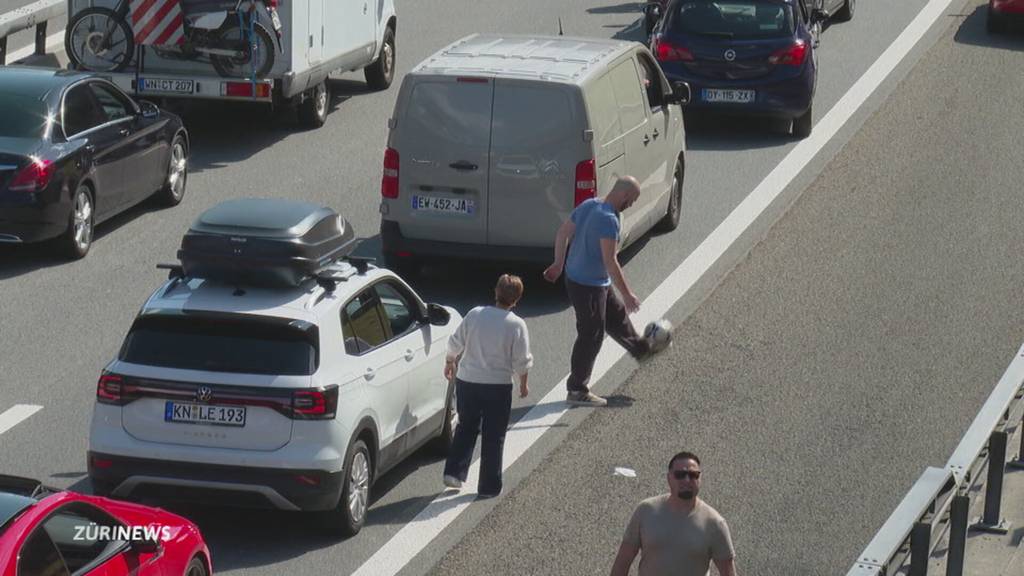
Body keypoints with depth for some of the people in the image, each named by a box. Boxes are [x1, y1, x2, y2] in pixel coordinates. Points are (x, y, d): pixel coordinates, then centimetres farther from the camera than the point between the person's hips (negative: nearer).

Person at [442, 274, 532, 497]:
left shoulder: (474, 315, -4)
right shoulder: (516, 325, -12)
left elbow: (455, 344, 2)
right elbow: (522, 361, -8)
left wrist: (449, 364, 20)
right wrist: (524, 384, 8)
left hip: (466, 381, 3)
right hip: (498, 385, -3)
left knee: (466, 428, 21)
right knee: (493, 436, 8)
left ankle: (454, 472, 11)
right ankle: (489, 486, 12)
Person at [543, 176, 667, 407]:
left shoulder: (588, 205, 1)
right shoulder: (608, 219, -27)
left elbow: (562, 234, 10)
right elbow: (610, 262, -28)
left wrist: (559, 264, 21)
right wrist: (627, 294, -22)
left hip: (574, 277, 9)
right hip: (588, 286, -9)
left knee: (617, 316, 27)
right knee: (591, 336, 2)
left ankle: (641, 349, 48)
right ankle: (577, 390, 11)